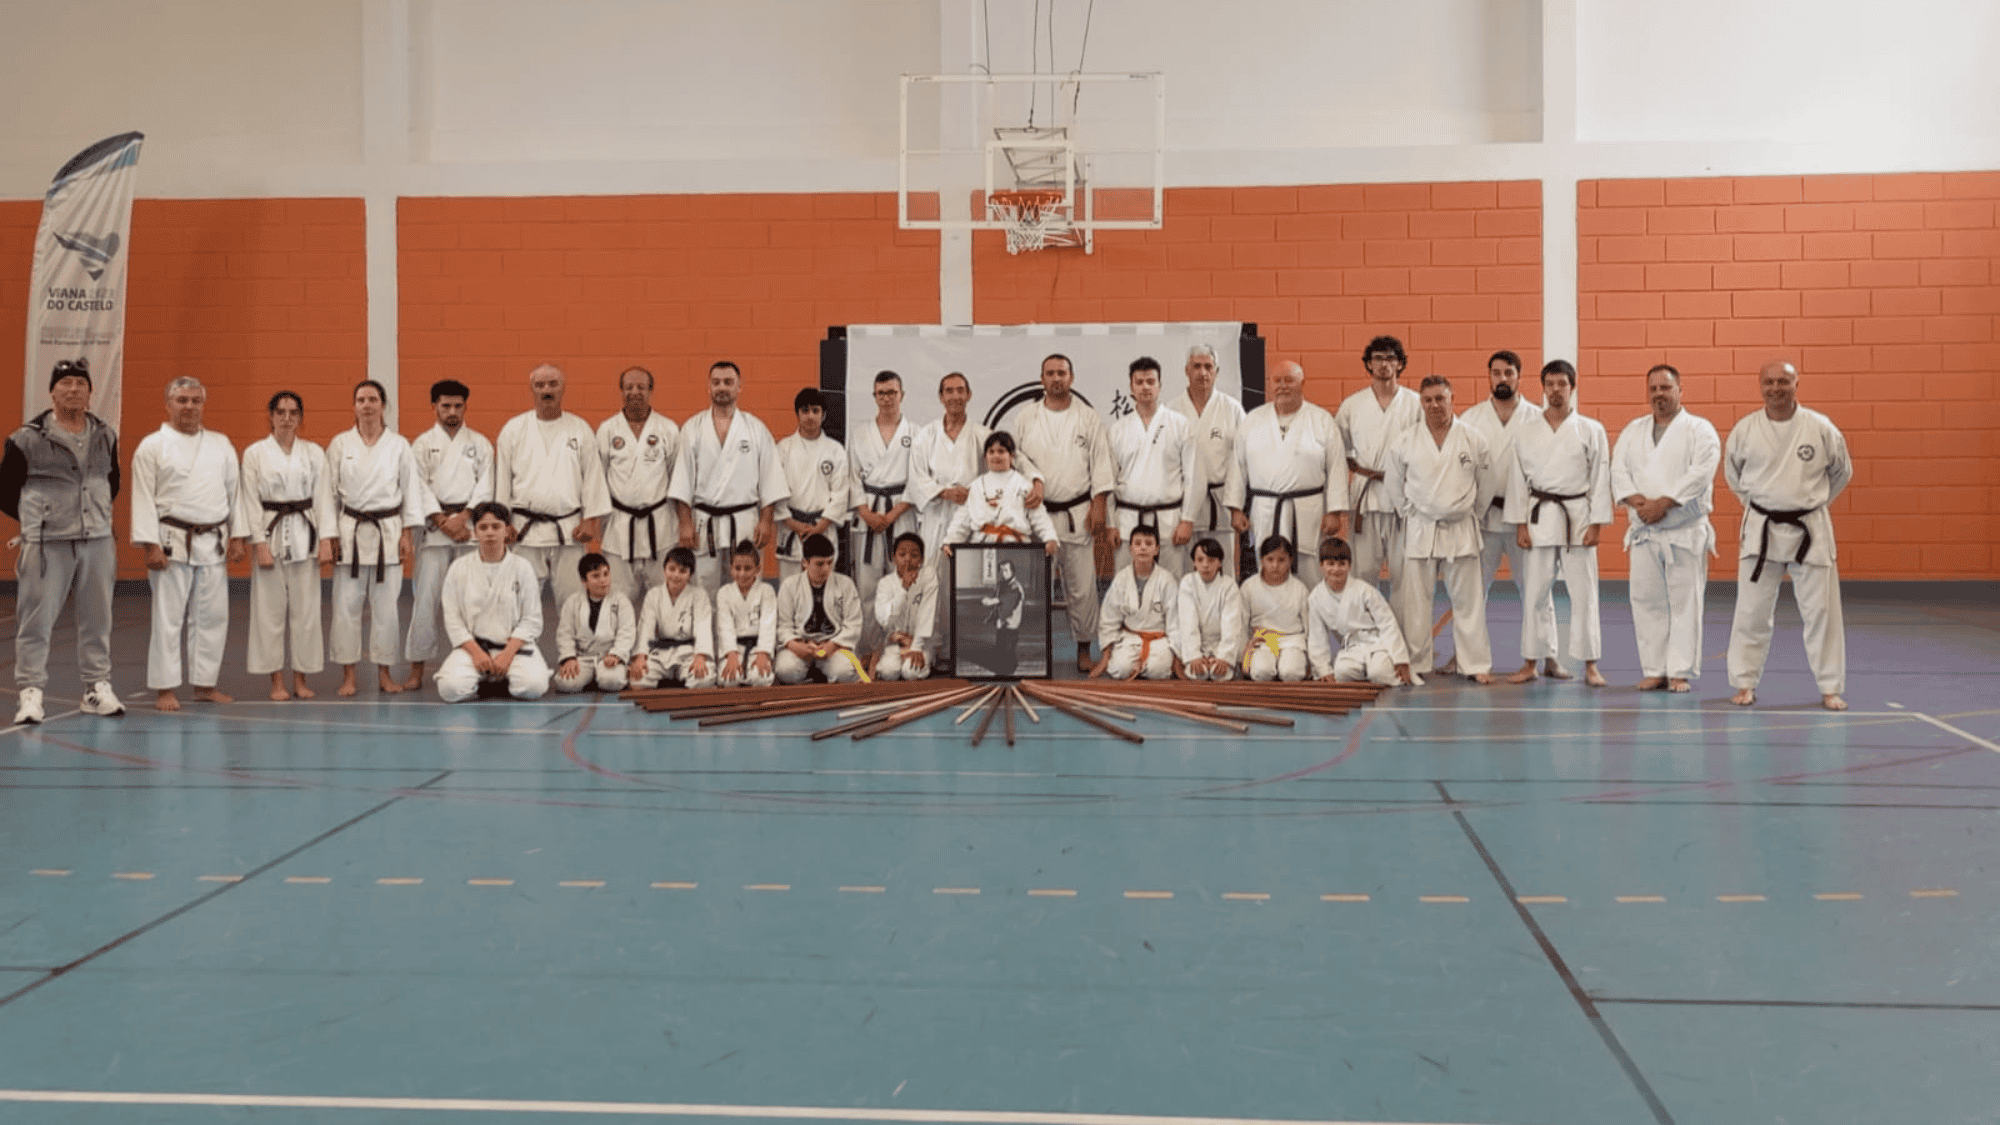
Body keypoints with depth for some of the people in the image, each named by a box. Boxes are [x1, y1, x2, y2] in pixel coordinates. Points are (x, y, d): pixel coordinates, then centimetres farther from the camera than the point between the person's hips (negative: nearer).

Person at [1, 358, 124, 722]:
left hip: (97, 541, 4)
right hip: (46, 544, -4)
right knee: (36, 620, -2)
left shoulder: (105, 437, 9)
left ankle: (97, 688, 20)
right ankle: (31, 693, 5)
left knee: (97, 619, 10)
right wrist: (35, 521, 7)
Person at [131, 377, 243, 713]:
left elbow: (234, 492, 13)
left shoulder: (221, 445, 12)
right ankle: (165, 688, 6)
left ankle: (205, 684, 18)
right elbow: (144, 499, -6)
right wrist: (150, 545, -12)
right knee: (168, 618, -2)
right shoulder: (153, 446, -2)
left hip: (213, 543, 4)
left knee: (212, 616, 7)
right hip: (172, 542, -4)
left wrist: (236, 536, 6)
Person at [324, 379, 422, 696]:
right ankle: (348, 674, 10)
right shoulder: (340, 444, 3)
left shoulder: (399, 445, 3)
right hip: (350, 531, 0)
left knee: (386, 604, 2)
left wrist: (407, 532, 0)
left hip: (388, 531, 0)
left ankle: (384, 672, 14)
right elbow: (329, 491, 5)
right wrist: (330, 535, 1)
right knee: (346, 603, 0)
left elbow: (410, 489, 5)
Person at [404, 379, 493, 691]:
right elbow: (420, 488, -1)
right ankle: (417, 670, 2)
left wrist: (463, 518, -11)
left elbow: (485, 486, 2)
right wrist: (444, 522, -11)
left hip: (471, 526, 1)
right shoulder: (422, 444, 8)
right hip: (434, 528, -1)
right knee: (426, 597, -4)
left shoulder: (480, 443, 10)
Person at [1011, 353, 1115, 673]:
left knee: (1082, 585, 0)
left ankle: (1083, 647, 14)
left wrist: (1098, 505, -5)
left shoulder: (1088, 418, 4)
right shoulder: (1026, 417, 8)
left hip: (1078, 512, -1)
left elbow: (1100, 462, 3)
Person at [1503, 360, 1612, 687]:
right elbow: (1518, 480, 6)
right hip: (1540, 516, 1)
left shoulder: (1591, 430, 2)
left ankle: (1590, 665, 7)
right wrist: (1520, 525, 0)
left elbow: (1600, 479, 0)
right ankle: (1534, 662, 13)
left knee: (1584, 591, -1)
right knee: (1536, 592, 3)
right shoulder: (1526, 433, 6)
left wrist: (1596, 523, -6)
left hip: (1578, 515, -1)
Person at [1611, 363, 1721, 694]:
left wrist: (1664, 502, -20)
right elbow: (1619, 470, 3)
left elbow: (1700, 474, -13)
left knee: (1685, 601, -3)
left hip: (1686, 530, -4)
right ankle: (1654, 670, 12)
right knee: (1647, 600, 4)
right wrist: (1637, 501, -14)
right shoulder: (1633, 431, 13)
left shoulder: (1700, 430, -1)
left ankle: (1680, 672, 4)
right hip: (1643, 530, 4)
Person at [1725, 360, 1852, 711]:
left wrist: (1813, 503, 11)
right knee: (1751, 612, 3)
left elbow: (1842, 471, 11)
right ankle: (1745, 683, 15)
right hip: (1761, 529, 0)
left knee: (1822, 610, 2)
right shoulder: (1744, 430, -4)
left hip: (1810, 529, 0)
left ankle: (1830, 688, 12)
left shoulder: (1821, 428, -5)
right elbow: (1732, 473, 14)